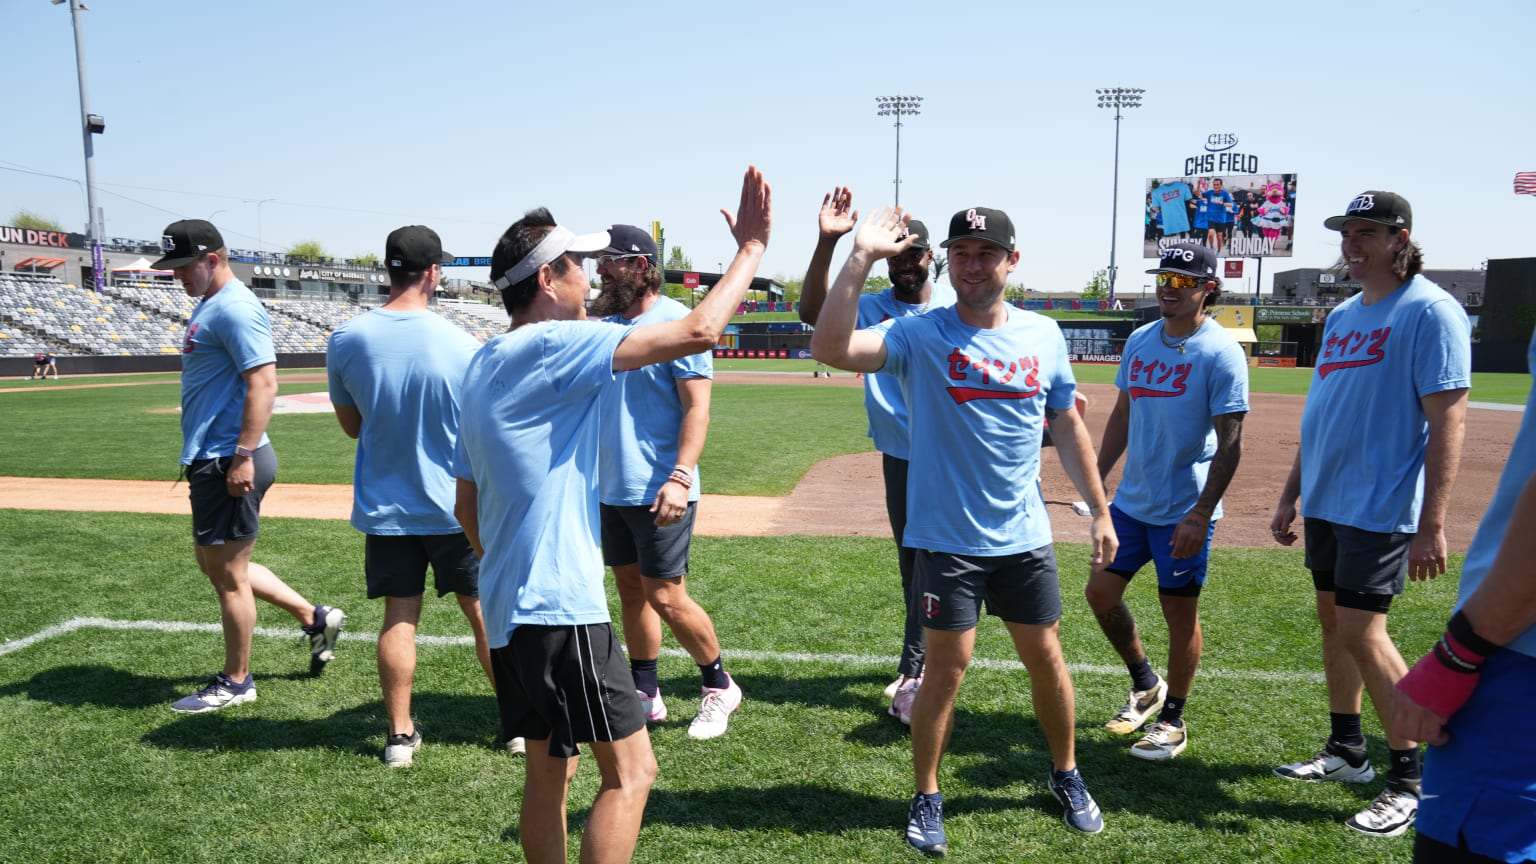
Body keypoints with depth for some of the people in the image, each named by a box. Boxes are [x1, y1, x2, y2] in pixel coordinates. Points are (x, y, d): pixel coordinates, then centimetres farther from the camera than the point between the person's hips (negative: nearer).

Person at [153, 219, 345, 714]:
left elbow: (263, 382, -24)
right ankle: (315, 618, 25)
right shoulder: (209, 306, 16)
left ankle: (236, 682, 16)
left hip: (230, 463, -11)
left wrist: (243, 457, -27)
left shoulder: (235, 308, -16)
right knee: (215, 563, 19)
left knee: (228, 572, 1)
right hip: (211, 459, 11)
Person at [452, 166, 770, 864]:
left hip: (509, 604, 10)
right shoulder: (554, 345, -14)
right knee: (630, 769, -2)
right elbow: (698, 331, -21)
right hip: (559, 605, -10)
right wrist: (752, 246, -10)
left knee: (549, 768, 17)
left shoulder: (482, 367, 14)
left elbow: (466, 504, 18)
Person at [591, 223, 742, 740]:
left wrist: (680, 477, -25)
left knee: (665, 598, -4)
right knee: (630, 591, 14)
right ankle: (645, 696, 27)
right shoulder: (605, 324, 12)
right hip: (610, 487, 7)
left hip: (658, 491, -7)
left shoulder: (676, 321, -10)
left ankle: (720, 687, 17)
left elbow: (697, 407, -15)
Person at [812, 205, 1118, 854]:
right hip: (947, 539, -3)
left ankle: (1066, 775, 38)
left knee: (1045, 656, 15)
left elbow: (1068, 428, 12)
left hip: (1025, 537, 3)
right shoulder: (919, 336, -9)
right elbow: (830, 349, -25)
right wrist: (860, 259, -30)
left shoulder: (1043, 335, 2)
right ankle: (926, 798, 23)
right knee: (946, 667, 3)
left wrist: (1099, 510, 12)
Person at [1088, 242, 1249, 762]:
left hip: (1184, 510, -7)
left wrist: (1200, 515, -21)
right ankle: (1145, 685, 32)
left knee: (1180, 611, 4)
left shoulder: (1221, 352, -12)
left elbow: (1230, 443, -15)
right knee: (1101, 592, 10)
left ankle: (1173, 721, 21)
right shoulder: (1139, 342, 8)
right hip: (1130, 502, 7)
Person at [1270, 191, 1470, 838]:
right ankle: (1346, 752, 29)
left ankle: (1412, 778, 8)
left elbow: (1447, 423, -17)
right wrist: (1290, 495, 18)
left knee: (1363, 633, -8)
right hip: (1325, 504, 8)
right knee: (1333, 621, 14)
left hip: (1381, 509, -8)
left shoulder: (1430, 311, -12)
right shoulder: (1343, 315, 13)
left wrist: (1431, 527, -21)